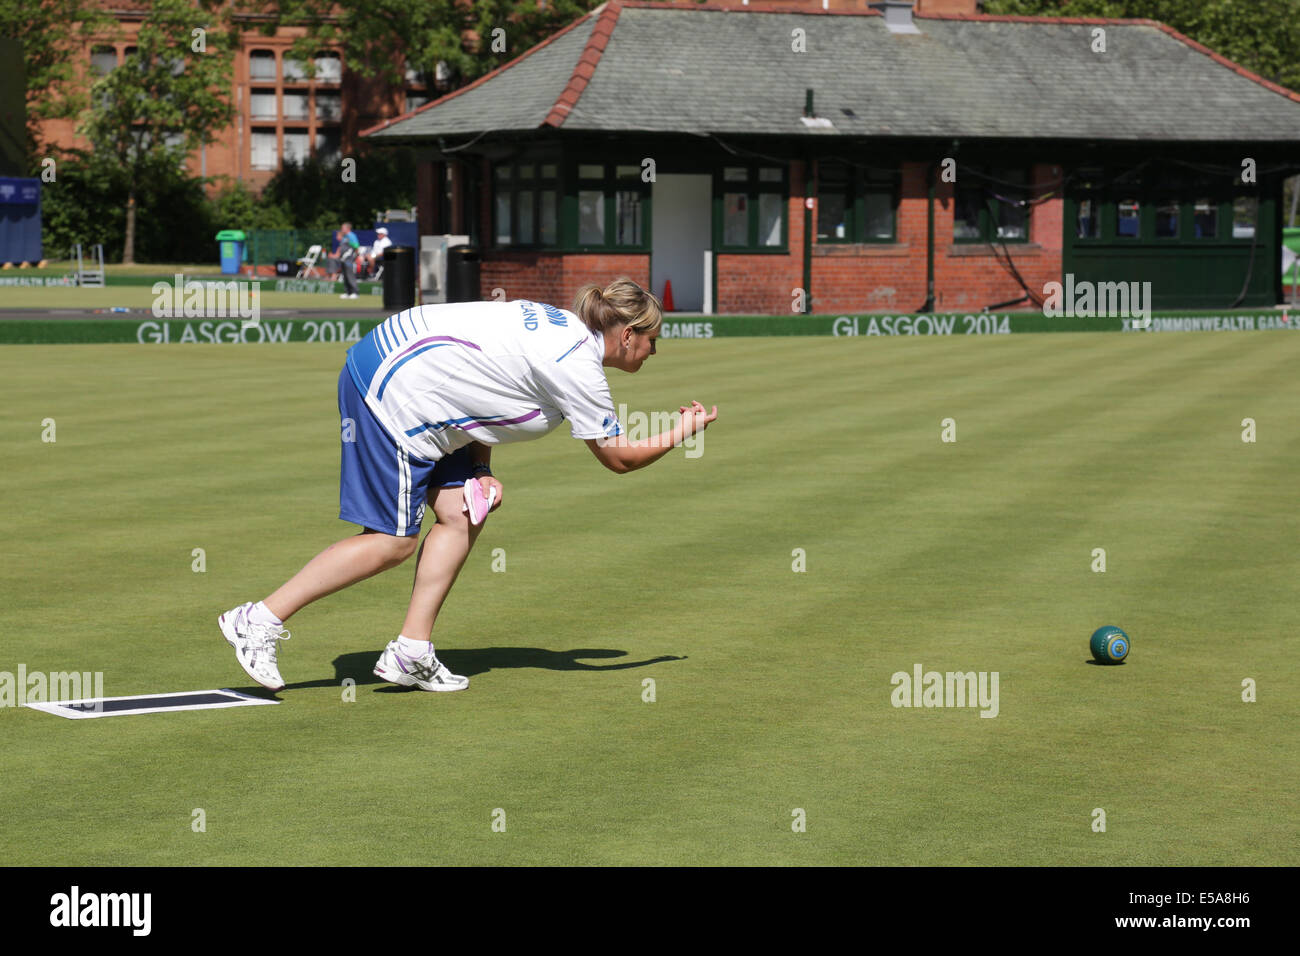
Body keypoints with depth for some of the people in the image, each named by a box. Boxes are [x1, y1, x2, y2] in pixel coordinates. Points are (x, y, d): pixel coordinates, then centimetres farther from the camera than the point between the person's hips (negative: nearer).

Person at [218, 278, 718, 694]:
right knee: (392, 541, -6)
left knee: (462, 515, 6)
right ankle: (259, 621, -4)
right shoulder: (579, 367, -14)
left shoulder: (560, 326, 14)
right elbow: (619, 456, -6)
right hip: (391, 390, -10)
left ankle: (411, 653, 7)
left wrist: (481, 470, 9)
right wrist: (680, 434, 10)